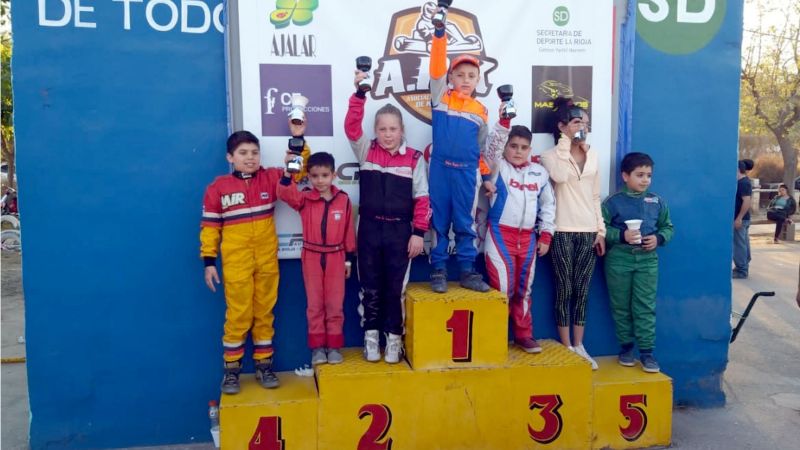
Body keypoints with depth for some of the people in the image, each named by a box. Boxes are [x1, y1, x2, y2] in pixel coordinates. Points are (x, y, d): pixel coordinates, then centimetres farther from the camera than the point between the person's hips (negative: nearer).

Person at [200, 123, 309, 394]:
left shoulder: (269, 179, 4)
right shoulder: (218, 187, -3)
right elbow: (209, 226, -1)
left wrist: (298, 138, -12)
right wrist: (209, 261, -3)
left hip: (267, 261, 3)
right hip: (236, 263, -2)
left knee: (265, 313, 10)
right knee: (238, 315, 3)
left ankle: (264, 364, 22)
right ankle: (231, 369, 17)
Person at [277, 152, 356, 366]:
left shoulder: (343, 199, -3)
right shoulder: (304, 199, -4)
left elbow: (349, 231, 2)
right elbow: (285, 193, -24)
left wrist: (349, 258, 4)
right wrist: (288, 173, -41)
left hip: (335, 256, 0)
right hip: (312, 257, 0)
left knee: (335, 304, 6)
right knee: (315, 304, 8)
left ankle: (334, 345, 17)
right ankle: (317, 346, 16)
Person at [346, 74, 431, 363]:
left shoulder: (414, 158, -1)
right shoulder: (366, 151, 3)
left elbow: (422, 198, -1)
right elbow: (351, 126, -13)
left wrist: (419, 232, -5)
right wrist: (359, 93, -22)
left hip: (400, 231, -1)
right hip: (370, 229, 1)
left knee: (396, 288, 7)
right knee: (370, 287, 9)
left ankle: (394, 339, 21)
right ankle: (370, 337, 22)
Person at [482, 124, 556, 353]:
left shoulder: (539, 173, 9)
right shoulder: (498, 167, 0)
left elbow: (548, 205, 14)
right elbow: (490, 149, -19)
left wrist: (546, 235, 9)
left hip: (528, 237, 4)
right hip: (500, 234, -4)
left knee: (524, 287, 11)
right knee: (502, 286, -5)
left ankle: (523, 334, 22)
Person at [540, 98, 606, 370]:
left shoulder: (593, 156, 12)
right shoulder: (551, 155, -1)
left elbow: (596, 196, 14)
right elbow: (560, 176, -24)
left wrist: (601, 230, 9)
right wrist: (566, 142, -13)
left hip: (588, 232, 4)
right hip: (563, 232, -4)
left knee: (582, 291, 8)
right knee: (565, 290, 2)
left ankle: (579, 346, 17)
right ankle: (567, 348, 12)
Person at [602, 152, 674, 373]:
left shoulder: (657, 202, 6)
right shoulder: (613, 202, -4)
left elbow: (668, 227, 13)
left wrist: (658, 238, -7)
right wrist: (622, 236, -20)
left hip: (647, 260, 2)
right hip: (619, 260, -1)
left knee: (645, 307, 0)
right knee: (621, 307, 8)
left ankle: (647, 351, 7)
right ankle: (626, 347, 22)